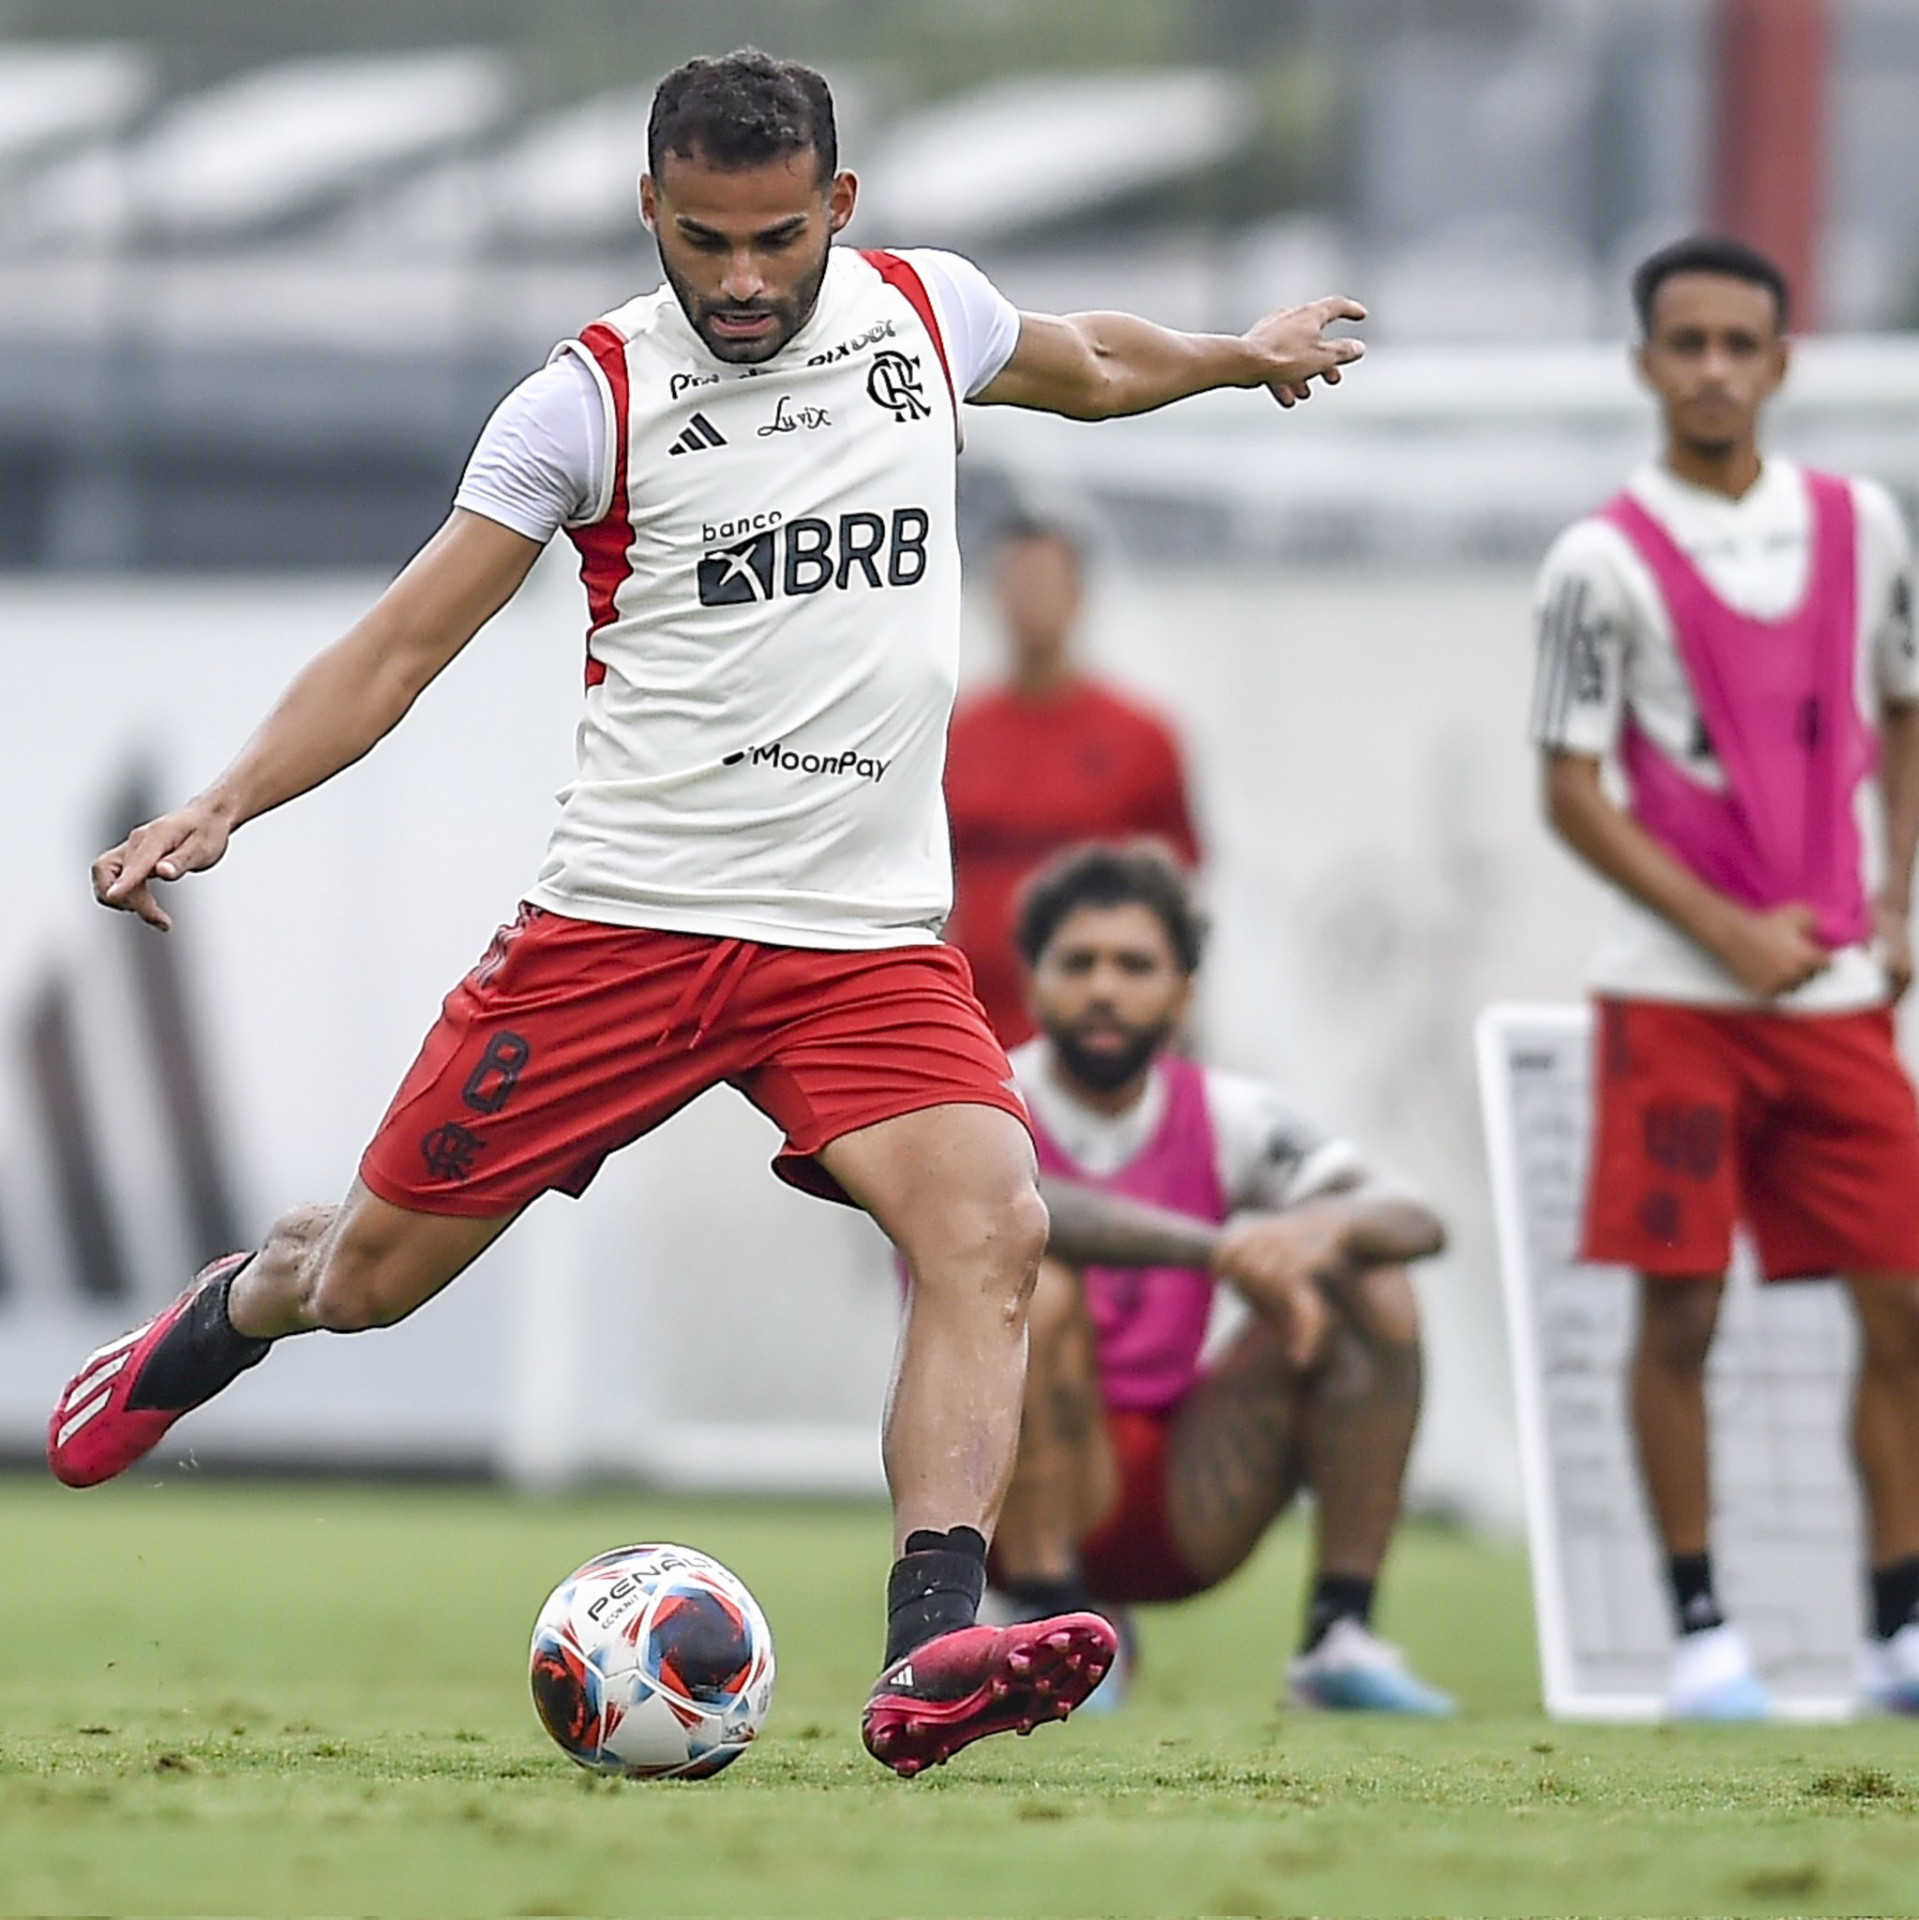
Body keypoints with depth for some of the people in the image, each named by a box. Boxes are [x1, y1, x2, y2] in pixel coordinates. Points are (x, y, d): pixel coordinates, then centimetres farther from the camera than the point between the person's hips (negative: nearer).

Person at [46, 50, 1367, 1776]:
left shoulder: (927, 314, 6)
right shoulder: (596, 398, -5)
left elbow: (1086, 363, 31)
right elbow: (408, 641, -5)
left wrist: (1245, 355, 42)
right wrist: (223, 806, -17)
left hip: (869, 936, 2)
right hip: (626, 911, -2)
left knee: (991, 1230, -25)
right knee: (371, 1276, 4)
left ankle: (930, 1664, -35)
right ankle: (225, 1316, 42)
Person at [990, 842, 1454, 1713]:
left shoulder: (1224, 1117, 5)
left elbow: (1415, 1223, -6)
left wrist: (1328, 1226, -32)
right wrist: (1226, 1250, -42)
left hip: (1186, 1502, 4)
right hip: (1024, 1496, -4)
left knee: (1372, 1291, -12)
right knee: (1029, 1281, -30)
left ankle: (1341, 1634, -13)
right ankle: (1048, 1627, -27)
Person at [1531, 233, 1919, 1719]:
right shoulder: (1606, 561, -5)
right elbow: (1572, 791, -6)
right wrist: (1730, 934, -14)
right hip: (1677, 995, -4)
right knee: (1679, 1310, -4)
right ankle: (1702, 1633, 3)